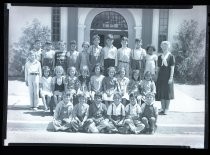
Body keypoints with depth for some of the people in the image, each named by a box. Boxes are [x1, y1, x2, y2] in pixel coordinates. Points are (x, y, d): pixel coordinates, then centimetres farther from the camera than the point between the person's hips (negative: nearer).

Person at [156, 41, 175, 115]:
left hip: (168, 77, -4)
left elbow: (172, 68, -4)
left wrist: (171, 77, -11)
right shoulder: (160, 57, 10)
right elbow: (158, 68, 13)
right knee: (161, 93, 5)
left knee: (167, 92, 0)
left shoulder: (171, 56, -1)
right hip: (161, 77, 4)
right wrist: (157, 77, 9)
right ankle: (162, 108, 16)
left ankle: (166, 109, 9)